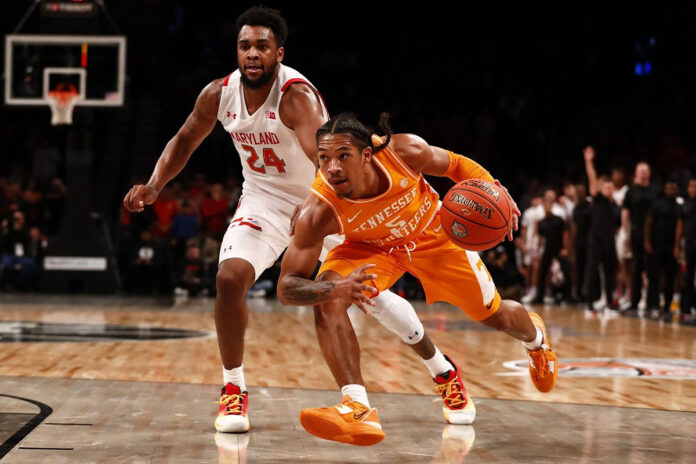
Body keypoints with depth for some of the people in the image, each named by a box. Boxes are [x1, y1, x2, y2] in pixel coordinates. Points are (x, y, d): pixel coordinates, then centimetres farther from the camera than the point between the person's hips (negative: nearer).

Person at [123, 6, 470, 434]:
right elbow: (185, 141, 7)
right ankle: (233, 390, -2)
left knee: (373, 293, -3)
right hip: (265, 200, 4)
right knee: (229, 279, -21)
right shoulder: (219, 94, -11)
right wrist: (155, 185, -9)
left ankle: (444, 371, 20)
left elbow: (324, 155, -44)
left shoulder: (296, 95, -29)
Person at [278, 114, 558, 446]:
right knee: (326, 297, -30)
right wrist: (337, 288, -55)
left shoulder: (404, 151, -35)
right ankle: (358, 409, -32)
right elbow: (287, 288, -35)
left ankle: (535, 337, 52)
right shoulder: (318, 212, -37)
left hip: (433, 235, 1)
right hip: (372, 246, -1)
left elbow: (456, 165, -12)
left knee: (495, 317, 13)